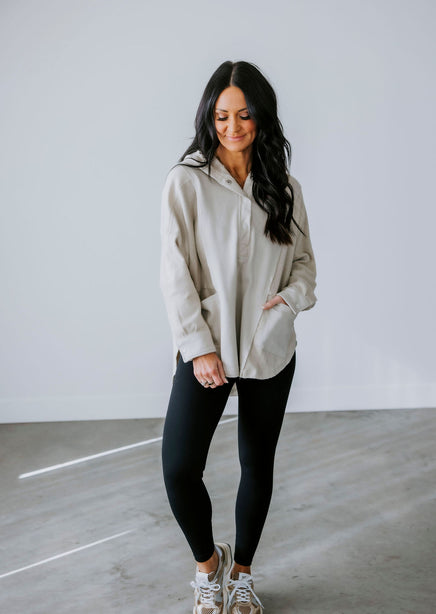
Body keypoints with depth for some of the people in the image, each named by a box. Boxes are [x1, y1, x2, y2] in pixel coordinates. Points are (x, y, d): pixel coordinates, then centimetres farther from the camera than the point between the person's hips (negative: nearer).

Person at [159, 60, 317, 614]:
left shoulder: (283, 187, 6)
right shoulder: (186, 181, -4)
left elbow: (304, 258, 13)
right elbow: (175, 272, -7)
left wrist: (293, 296, -9)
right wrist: (199, 347, -13)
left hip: (270, 349, 3)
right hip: (206, 346, -3)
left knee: (258, 465, 11)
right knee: (178, 469, -13)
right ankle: (208, 561, 17)